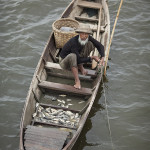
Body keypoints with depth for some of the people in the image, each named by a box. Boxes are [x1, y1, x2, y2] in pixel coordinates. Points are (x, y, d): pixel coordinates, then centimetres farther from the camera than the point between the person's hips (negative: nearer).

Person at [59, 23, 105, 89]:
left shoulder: (88, 38, -17)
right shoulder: (73, 42, -34)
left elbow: (100, 46, -7)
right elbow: (78, 60, -33)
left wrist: (102, 57, -24)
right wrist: (92, 57, -27)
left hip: (75, 60, 6)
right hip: (64, 62, -6)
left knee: (90, 43, -11)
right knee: (72, 56, -42)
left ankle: (80, 66, -1)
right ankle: (77, 81, -32)